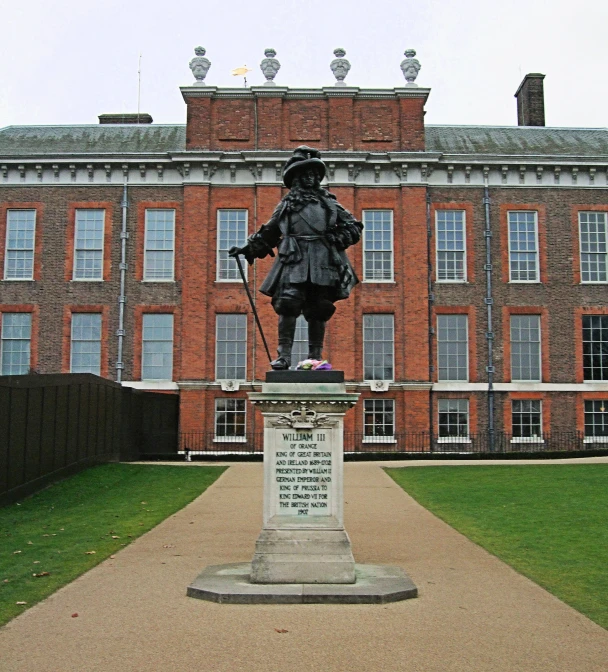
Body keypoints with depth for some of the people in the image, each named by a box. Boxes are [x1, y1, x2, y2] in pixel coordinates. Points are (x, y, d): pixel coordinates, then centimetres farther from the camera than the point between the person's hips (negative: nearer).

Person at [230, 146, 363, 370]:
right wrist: (248, 248, 18)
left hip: (322, 266, 1)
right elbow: (268, 234, 25)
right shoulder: (286, 205, 17)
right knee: (288, 305, -16)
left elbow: (354, 228, 18)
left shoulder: (330, 204, 18)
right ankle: (284, 355, -15)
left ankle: (315, 357, 9)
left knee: (317, 312, 2)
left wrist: (336, 239, 1)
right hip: (294, 263, -1)